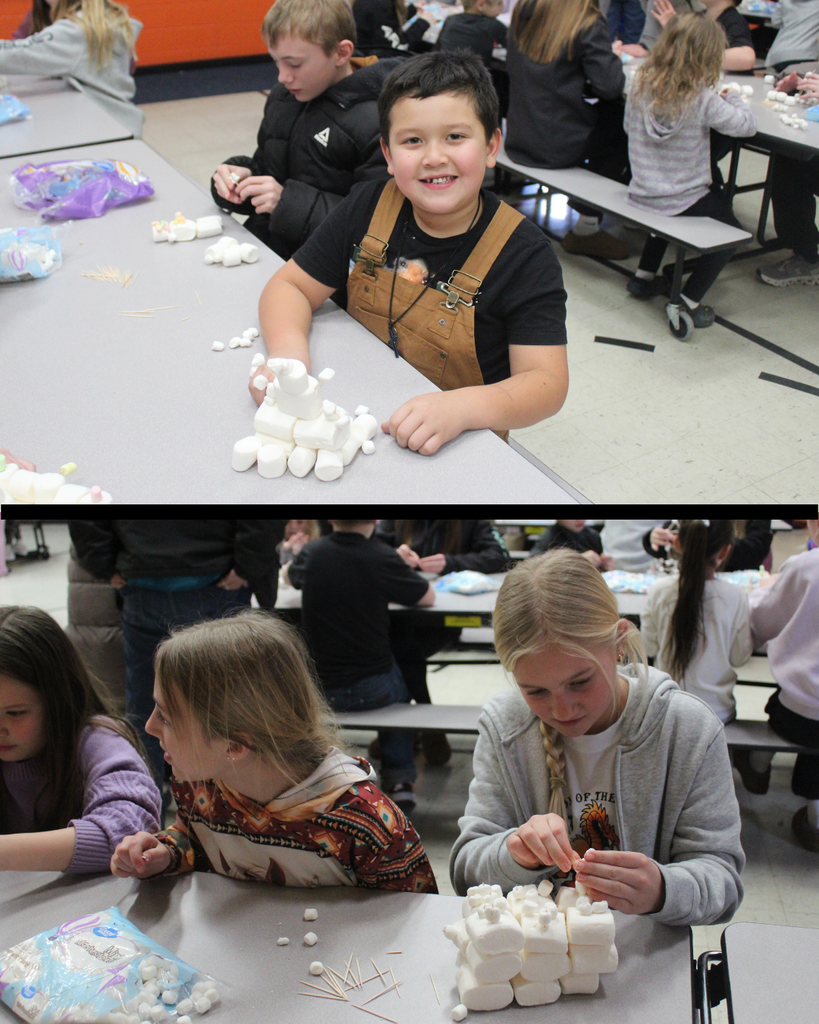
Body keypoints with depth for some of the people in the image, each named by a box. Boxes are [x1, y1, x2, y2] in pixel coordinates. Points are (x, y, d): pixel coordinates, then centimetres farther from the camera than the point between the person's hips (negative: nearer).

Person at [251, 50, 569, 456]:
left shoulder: (524, 254, -13)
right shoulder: (366, 209, 0)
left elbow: (546, 381, -19)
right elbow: (290, 286, 5)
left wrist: (459, 408, -38)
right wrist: (288, 353, -18)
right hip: (355, 419, 5)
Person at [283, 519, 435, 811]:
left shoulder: (312, 552, -5)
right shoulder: (382, 557, -15)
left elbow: (289, 576, 18)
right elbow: (427, 597, -2)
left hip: (318, 691, 2)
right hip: (371, 689, -2)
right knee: (397, 689, 31)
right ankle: (400, 779, 25)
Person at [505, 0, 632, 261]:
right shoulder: (589, 25, -14)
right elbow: (609, 86, -19)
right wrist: (614, 57, 3)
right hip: (560, 146, -7)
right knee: (621, 121, 18)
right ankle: (587, 226, 16)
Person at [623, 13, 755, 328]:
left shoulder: (641, 83, -6)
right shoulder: (702, 99, -20)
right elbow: (747, 125, -13)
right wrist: (733, 99, 8)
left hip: (641, 194, 6)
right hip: (683, 200, -6)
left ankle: (644, 276, 39)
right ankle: (688, 301, 7)